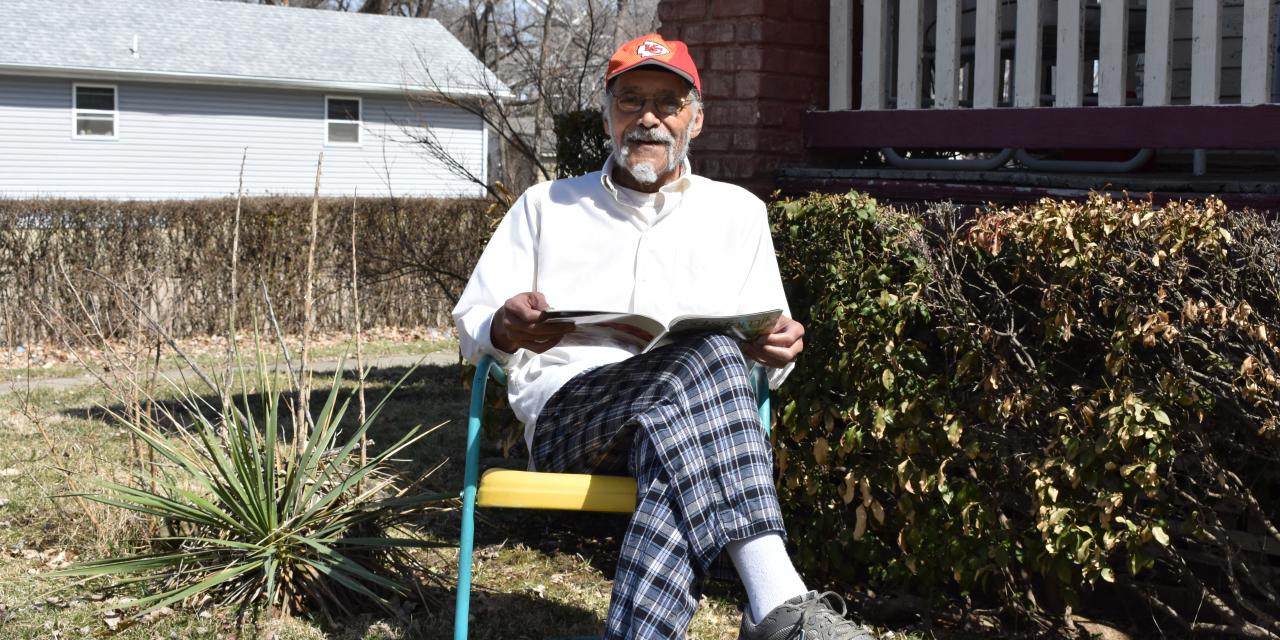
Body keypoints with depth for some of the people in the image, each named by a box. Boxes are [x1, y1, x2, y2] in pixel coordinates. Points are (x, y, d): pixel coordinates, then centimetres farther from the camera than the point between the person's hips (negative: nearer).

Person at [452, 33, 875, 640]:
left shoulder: (738, 212, 22)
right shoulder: (546, 206, 21)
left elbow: (765, 348, 20)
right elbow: (472, 326, 15)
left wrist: (774, 349, -6)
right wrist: (509, 328, -10)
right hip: (565, 411, -2)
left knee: (678, 457, -40)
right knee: (705, 358, -36)